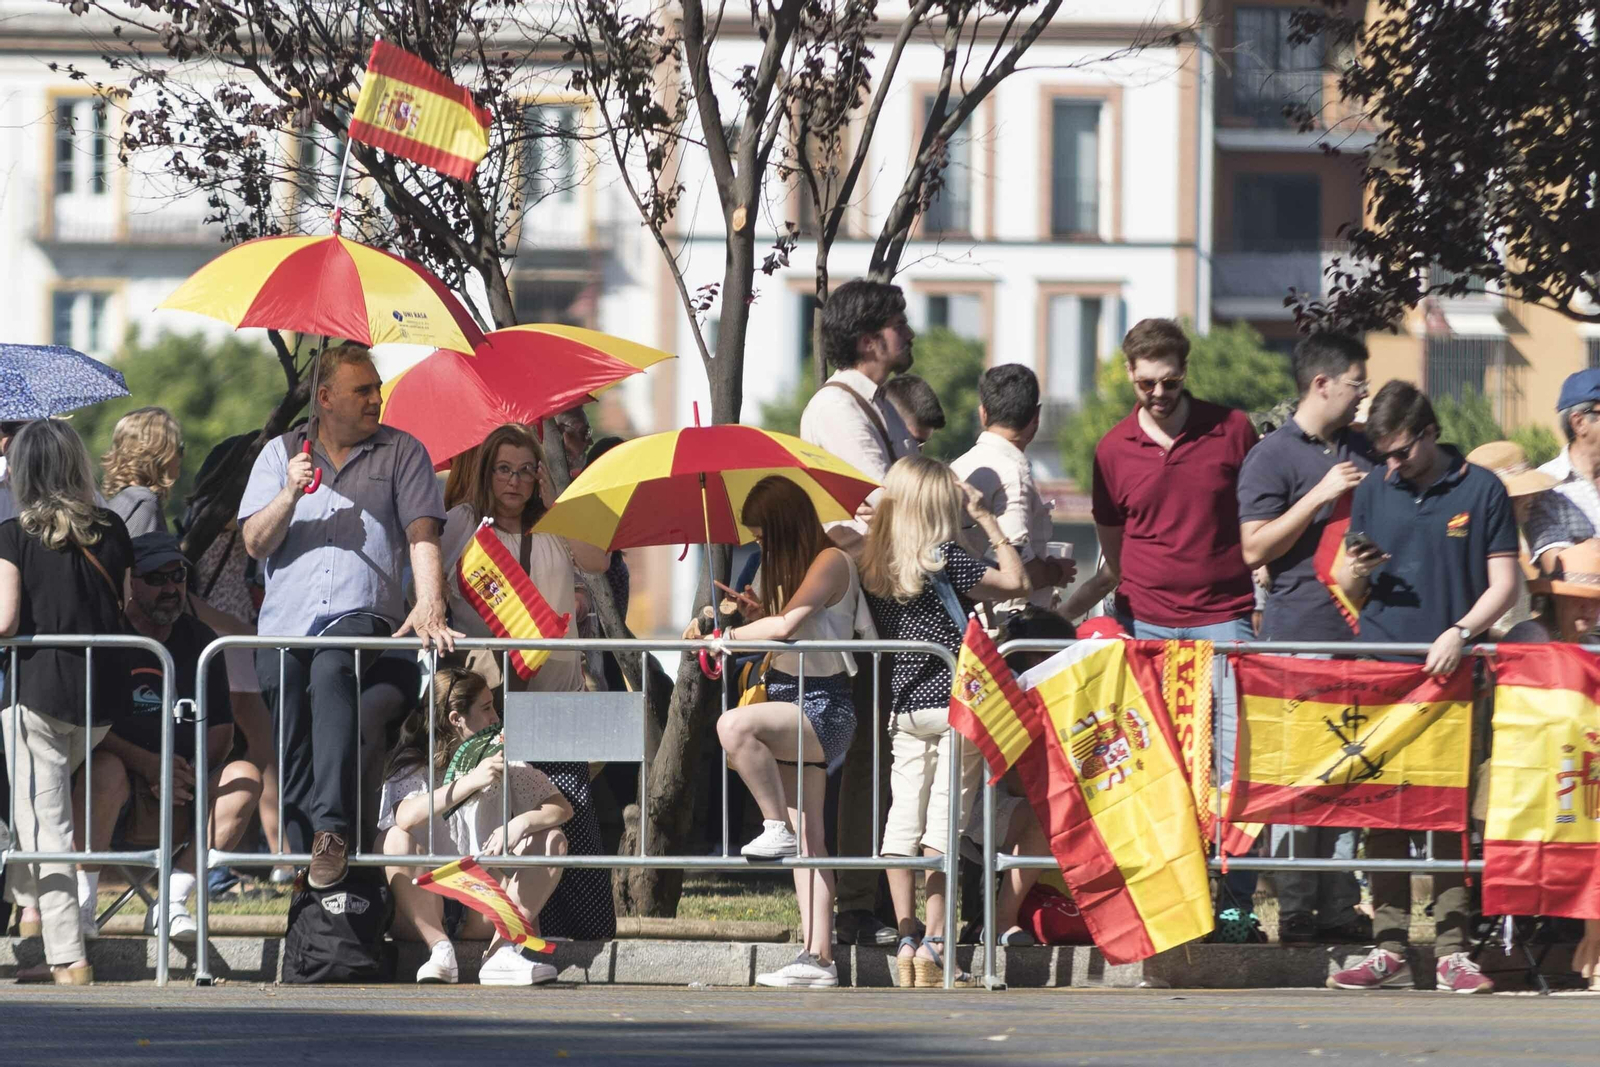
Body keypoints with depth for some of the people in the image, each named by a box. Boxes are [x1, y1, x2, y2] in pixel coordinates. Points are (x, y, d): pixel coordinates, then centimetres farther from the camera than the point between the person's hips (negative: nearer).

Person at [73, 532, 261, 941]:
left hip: (181, 802, 4)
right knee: (105, 769, -37)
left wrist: (186, 773, -14)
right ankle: (82, 903, -27)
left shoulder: (200, 641, 11)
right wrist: (147, 764, -23)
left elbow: (221, 731, 8)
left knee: (245, 776, -20)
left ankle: (174, 901, -19)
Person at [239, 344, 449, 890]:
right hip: (285, 622, 4)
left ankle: (332, 830, -42)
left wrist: (429, 606, -13)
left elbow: (422, 535, 4)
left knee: (331, 671, -35)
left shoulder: (402, 452, 14)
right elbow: (255, 543, 12)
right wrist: (289, 497, -7)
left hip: (361, 614, -4)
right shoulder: (280, 454, 19)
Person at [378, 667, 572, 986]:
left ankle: (501, 950, -24)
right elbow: (405, 817, -25)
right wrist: (469, 783, -33)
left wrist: (522, 823, -20)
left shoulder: (503, 764, 8)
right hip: (422, 912, -3)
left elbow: (562, 809, 2)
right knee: (396, 839, -28)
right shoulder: (414, 766, -3)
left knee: (553, 840, -12)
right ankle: (440, 949, -33)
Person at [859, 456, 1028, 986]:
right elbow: (1016, 582, -8)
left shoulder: (872, 566, 4)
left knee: (902, 820, 6)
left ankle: (906, 941, 5)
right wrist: (987, 519, -1)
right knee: (943, 822, -3)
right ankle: (934, 945, -6)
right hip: (953, 704, -5)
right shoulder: (943, 560, -12)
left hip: (902, 706, 5)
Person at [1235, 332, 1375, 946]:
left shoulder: (1361, 452, 17)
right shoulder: (1272, 457, -3)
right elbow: (1255, 549, -10)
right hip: (1296, 634, -6)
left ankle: (1341, 907, 7)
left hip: (1355, 630, 6)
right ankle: (1296, 912, -3)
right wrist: (1320, 495, -15)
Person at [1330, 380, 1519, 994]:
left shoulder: (1480, 492, 3)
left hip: (1449, 673, -3)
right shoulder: (1374, 491, 12)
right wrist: (1354, 574, -7)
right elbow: (1350, 593, 16)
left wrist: (1460, 633, -13)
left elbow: (1504, 584, 2)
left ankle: (1453, 951, -1)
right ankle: (1390, 951, 4)